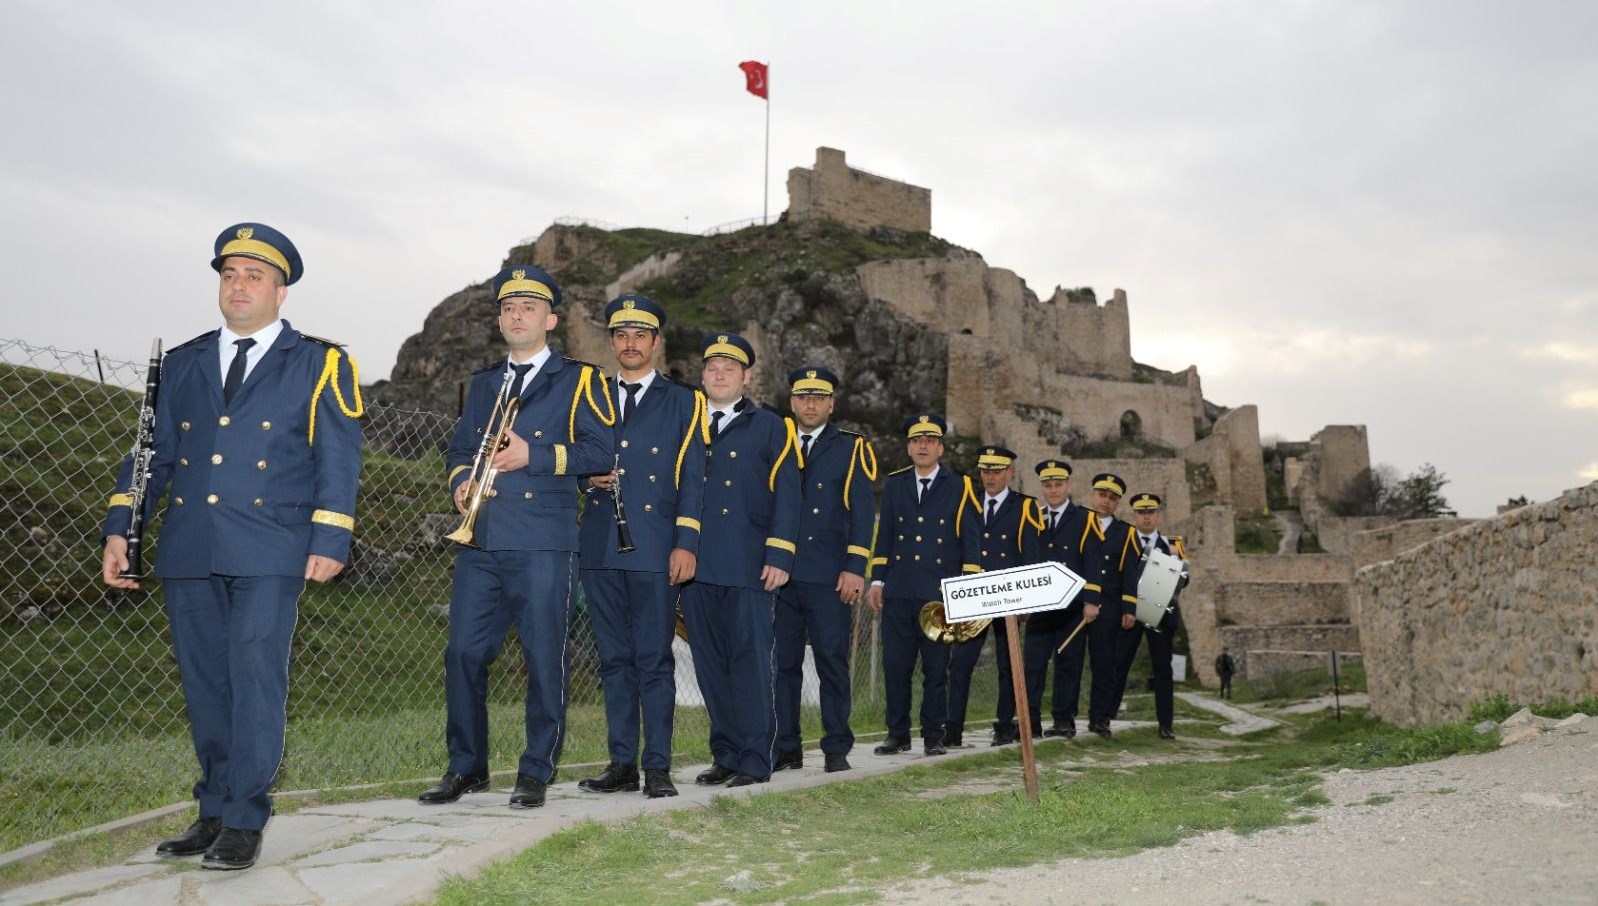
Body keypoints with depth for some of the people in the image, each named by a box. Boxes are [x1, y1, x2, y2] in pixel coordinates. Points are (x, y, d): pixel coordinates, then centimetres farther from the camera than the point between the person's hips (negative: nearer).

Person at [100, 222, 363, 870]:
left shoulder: (319, 364, 4)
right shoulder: (181, 364, 16)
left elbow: (338, 459, -2)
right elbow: (152, 451, 16)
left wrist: (329, 540, -10)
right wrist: (119, 529, 7)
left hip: (267, 553, -4)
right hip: (187, 550, 5)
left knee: (255, 680, -5)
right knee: (204, 684, 10)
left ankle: (245, 822, 4)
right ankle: (215, 811, 24)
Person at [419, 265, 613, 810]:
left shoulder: (577, 380, 4)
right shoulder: (483, 383, 21)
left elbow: (600, 452, -5)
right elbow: (458, 449, 24)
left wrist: (535, 456, -14)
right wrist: (462, 481, 2)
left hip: (543, 544, -5)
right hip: (480, 540, 5)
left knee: (544, 657, -1)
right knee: (463, 652, 3)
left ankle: (536, 772, 12)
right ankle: (466, 767, 18)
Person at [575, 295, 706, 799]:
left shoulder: (683, 402, 7)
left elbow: (692, 478, 1)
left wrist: (686, 543, -8)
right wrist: (589, 478, -1)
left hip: (655, 550, -4)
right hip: (601, 548, 4)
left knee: (654, 660, -2)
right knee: (614, 659, 7)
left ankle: (658, 767, 4)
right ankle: (622, 764, 15)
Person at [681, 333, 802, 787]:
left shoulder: (771, 427, 7)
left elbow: (786, 495, 0)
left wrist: (779, 556, -9)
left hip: (749, 567, -4)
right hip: (697, 567, 4)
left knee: (750, 663, -2)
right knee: (711, 665, 7)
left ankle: (755, 760, 5)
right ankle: (725, 755, 17)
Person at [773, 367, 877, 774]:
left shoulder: (852, 448, 6)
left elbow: (863, 512, 0)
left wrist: (855, 568, -9)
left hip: (830, 577, -2)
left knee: (833, 662, 0)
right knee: (783, 663, 5)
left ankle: (836, 748, 10)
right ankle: (786, 748, 14)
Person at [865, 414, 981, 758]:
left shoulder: (960, 487, 4)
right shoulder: (894, 484, 12)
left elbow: (971, 541, 2)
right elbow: (884, 536, 14)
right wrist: (877, 580, 7)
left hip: (940, 594, -2)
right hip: (898, 592, 3)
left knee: (936, 668, 3)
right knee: (895, 665, 3)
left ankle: (933, 736, 14)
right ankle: (897, 733, 14)